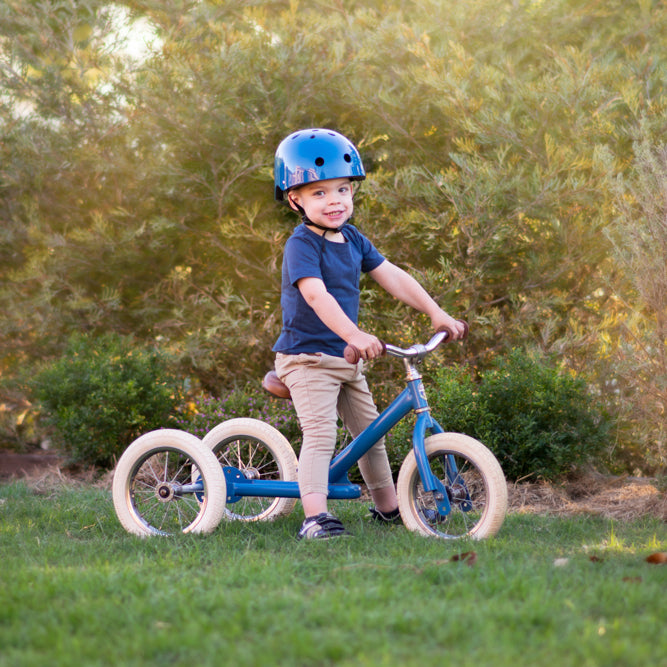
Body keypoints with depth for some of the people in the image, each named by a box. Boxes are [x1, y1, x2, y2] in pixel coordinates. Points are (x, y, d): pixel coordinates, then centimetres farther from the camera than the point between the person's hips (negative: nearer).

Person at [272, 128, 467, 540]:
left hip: (346, 357, 8)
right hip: (308, 356, -8)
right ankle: (315, 515, -26)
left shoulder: (353, 240, 7)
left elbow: (393, 277, 8)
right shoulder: (302, 245, -18)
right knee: (320, 432, -21)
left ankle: (388, 506, 31)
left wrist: (437, 313, 2)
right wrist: (355, 335, -45)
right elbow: (316, 295, -33)